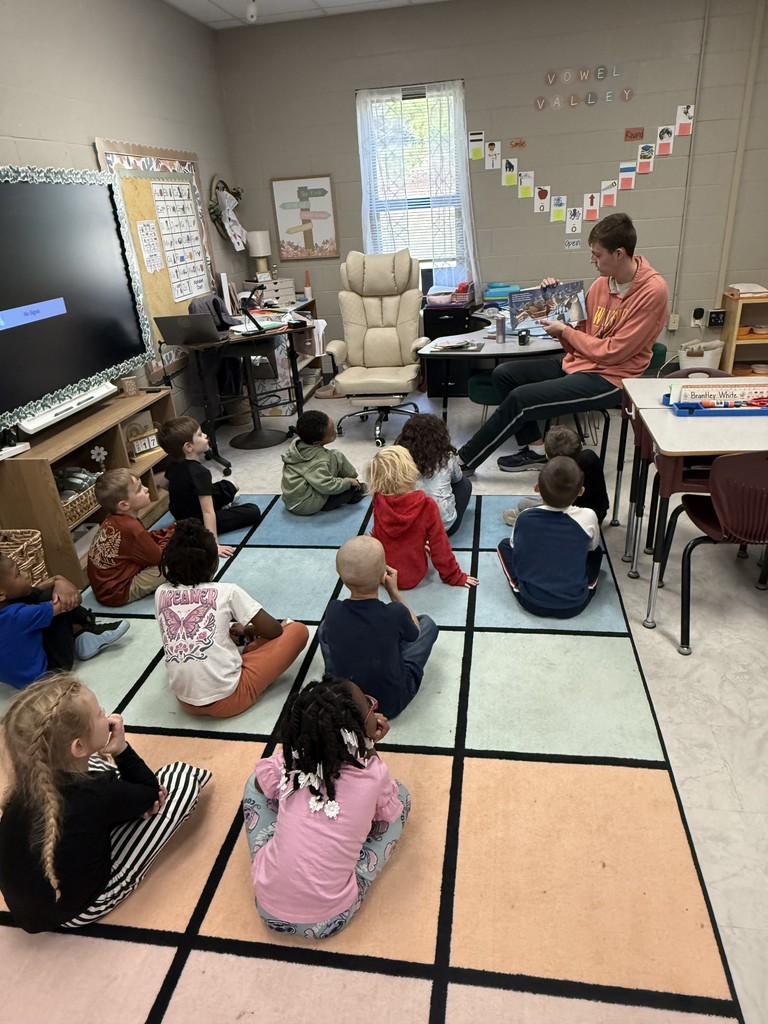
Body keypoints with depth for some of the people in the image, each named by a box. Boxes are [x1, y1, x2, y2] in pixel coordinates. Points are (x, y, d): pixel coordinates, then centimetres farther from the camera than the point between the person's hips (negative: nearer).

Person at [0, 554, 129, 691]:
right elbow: (76, 599, -25)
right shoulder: (17, 615, -33)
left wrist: (55, 580, -21)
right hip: (41, 675, -8)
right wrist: (60, 582, -6)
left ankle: (78, 632, 12)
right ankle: (89, 628, 11)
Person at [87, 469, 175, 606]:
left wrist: (169, 531, -1)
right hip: (117, 592, -9)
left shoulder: (113, 520, -3)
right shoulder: (131, 528, -29)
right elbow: (159, 557, -16)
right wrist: (173, 534, -2)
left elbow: (147, 539, 10)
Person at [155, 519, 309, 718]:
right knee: (298, 630, 5)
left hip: (186, 702, 5)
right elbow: (273, 631, 0)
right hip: (227, 699, -5)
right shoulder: (226, 591, -8)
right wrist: (249, 631, 20)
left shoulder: (161, 594, 3)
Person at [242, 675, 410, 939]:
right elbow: (390, 814, 5)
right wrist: (369, 748, 2)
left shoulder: (285, 762, -12)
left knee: (255, 783, 17)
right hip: (328, 920, -2)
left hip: (269, 909, 2)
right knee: (400, 793, 8)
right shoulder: (373, 775, -18)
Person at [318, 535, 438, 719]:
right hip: (393, 703, -2)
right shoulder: (395, 613, -27)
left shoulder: (333, 611, -21)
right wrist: (394, 591, -2)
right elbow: (415, 631, -3)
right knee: (427, 623, 11)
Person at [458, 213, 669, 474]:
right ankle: (535, 450, 7)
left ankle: (463, 462, -3)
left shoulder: (652, 291, -17)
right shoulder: (604, 282, 5)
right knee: (504, 374, 0)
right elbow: (579, 330, 9)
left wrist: (564, 331, -12)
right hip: (578, 363, 9)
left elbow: (612, 352, -18)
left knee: (520, 399, -20)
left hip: (609, 379, -9)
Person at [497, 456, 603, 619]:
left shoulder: (525, 517, -15)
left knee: (505, 545, 19)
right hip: (575, 604, 1)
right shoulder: (588, 518, -16)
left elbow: (515, 546, 6)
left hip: (532, 602, -1)